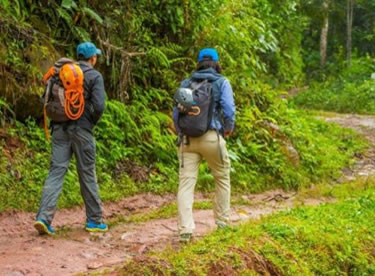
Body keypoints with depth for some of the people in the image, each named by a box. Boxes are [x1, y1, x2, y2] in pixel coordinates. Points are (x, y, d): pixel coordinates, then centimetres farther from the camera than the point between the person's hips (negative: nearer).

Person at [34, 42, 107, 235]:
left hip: (60, 128, 4)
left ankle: (44, 217, -12)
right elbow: (98, 106, -14)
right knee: (87, 174, 6)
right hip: (81, 128, -4)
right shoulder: (95, 76, -4)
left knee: (56, 170, 1)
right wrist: (92, 122, 4)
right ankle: (94, 220, 16)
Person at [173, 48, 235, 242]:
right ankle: (222, 221, 27)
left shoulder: (186, 83, 14)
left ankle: (185, 229, -11)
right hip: (212, 137, -2)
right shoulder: (221, 82, 4)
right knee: (222, 178, 18)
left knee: (186, 182, -2)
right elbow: (228, 109, -6)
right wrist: (229, 128, 13)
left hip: (188, 138, 2)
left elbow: (176, 112, 13)